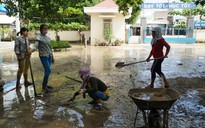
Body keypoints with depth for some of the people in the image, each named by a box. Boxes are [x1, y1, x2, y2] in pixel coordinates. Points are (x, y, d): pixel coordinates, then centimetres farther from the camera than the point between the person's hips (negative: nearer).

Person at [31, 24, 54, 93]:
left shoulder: (48, 37, 13)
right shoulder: (39, 37, -7)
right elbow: (36, 45, -22)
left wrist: (52, 57, 21)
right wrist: (32, 50, -43)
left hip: (49, 56, 7)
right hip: (43, 56, -6)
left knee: (47, 71, 10)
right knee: (48, 70, -12)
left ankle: (45, 85, 23)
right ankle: (44, 86, -1)